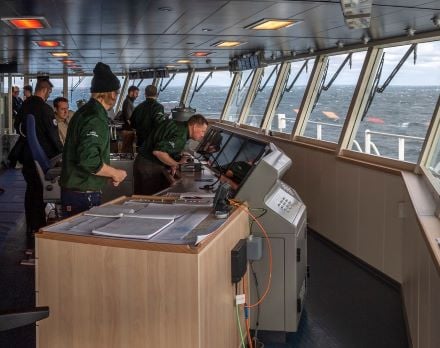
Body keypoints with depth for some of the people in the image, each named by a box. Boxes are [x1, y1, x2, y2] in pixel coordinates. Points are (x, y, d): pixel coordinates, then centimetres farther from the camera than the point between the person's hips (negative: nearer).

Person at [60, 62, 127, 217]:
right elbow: (90, 160, -28)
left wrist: (109, 175, 16)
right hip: (83, 196, -10)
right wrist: (115, 173, -12)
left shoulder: (84, 112, 14)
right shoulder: (96, 119, -19)